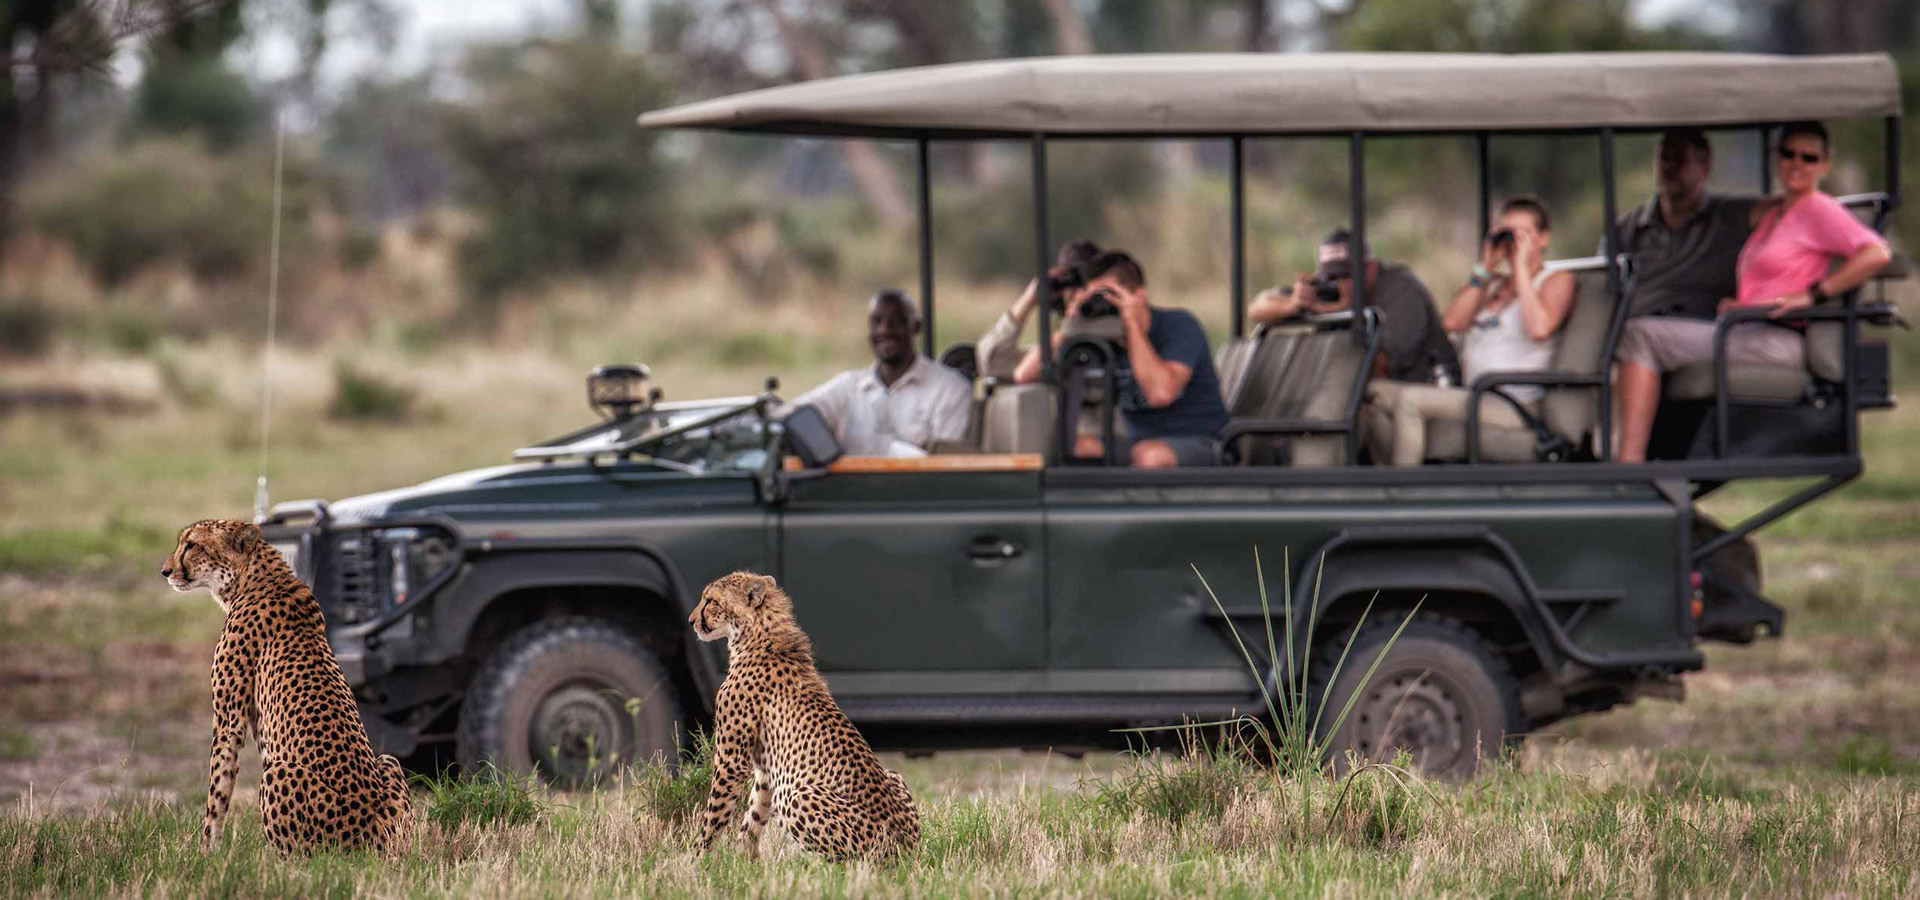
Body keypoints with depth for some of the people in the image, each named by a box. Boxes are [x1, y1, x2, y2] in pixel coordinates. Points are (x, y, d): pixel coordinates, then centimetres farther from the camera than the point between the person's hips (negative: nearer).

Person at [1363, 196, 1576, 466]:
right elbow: (1452, 322, 6)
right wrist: (1484, 269, 5)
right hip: (1472, 398, 8)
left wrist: (1521, 267, -10)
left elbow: (1539, 328, -19)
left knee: (1410, 399, -26)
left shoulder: (1556, 281, 4)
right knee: (1376, 393, -5)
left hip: (1516, 408, -8)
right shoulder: (1493, 284, 24)